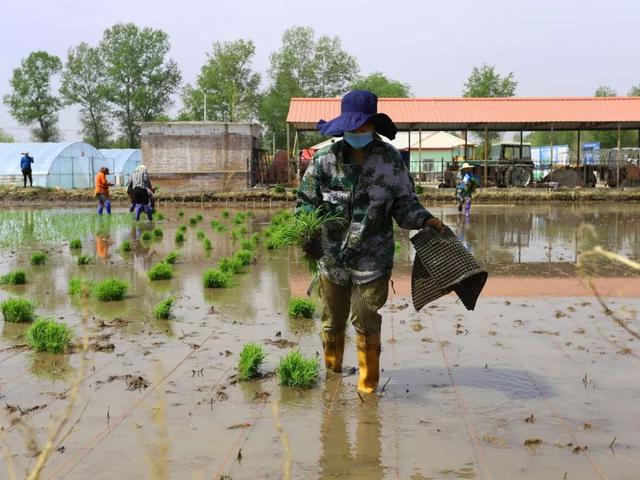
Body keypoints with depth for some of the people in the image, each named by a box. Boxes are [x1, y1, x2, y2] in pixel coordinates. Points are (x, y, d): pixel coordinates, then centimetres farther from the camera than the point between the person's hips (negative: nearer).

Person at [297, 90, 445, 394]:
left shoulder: (390, 160, -1)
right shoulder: (325, 158, 0)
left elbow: (404, 202, 5)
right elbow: (306, 201, 4)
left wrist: (424, 220, -14)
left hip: (372, 258, -2)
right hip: (331, 256, 2)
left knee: (366, 323, 1)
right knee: (332, 321, 17)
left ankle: (368, 385, 19)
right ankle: (332, 373, 39)